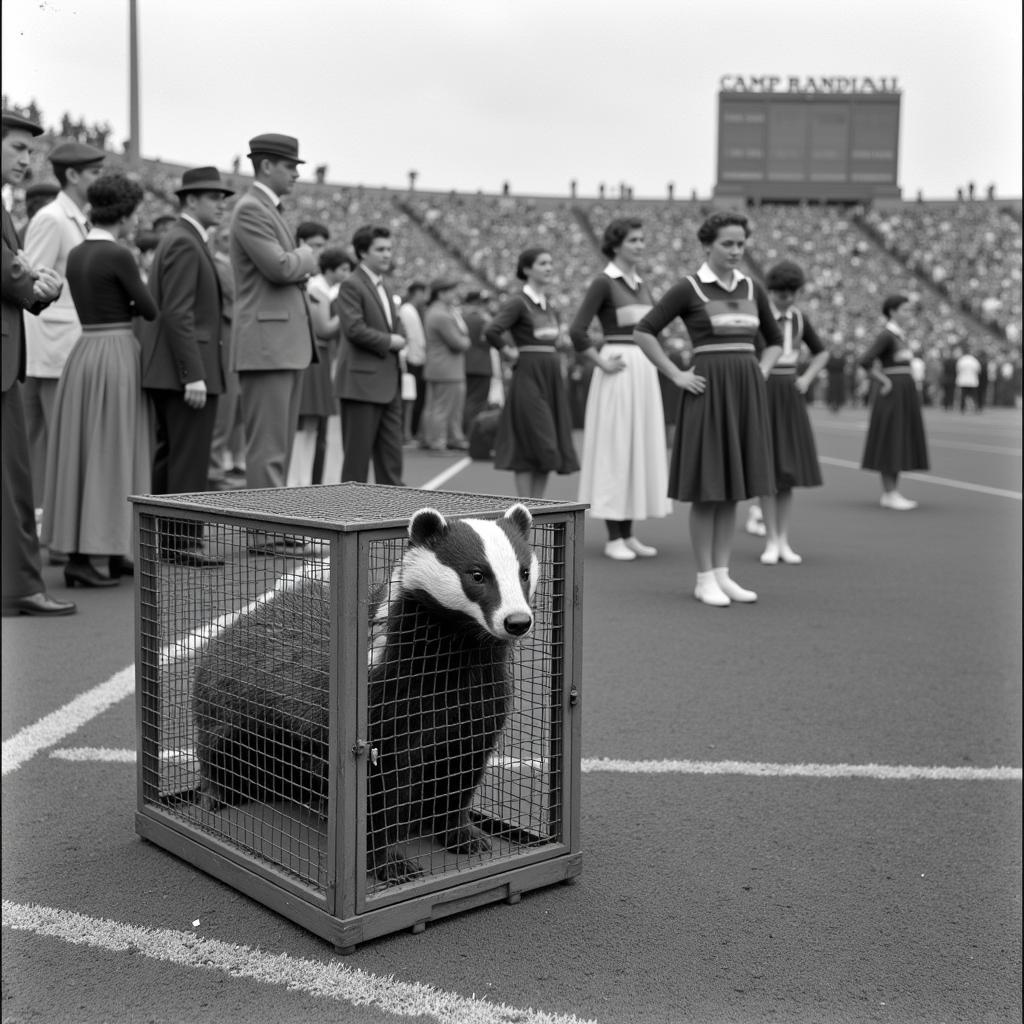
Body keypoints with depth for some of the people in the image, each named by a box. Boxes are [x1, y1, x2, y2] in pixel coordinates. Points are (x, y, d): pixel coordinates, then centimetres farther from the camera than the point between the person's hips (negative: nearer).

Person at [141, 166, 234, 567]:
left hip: (167, 373, 11)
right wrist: (194, 376, -24)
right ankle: (185, 541, -4)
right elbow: (178, 314, -20)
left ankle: (163, 538, 20)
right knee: (190, 459, -7)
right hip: (186, 371, -11)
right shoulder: (185, 244, -12)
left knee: (169, 456, 13)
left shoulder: (179, 240, 19)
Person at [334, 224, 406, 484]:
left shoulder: (384, 286, 20)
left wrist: (400, 338, 2)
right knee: (357, 452, -3)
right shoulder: (351, 285, -9)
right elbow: (354, 328, -20)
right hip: (362, 380, -9)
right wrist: (388, 341, -12)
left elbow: (396, 325, 25)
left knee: (391, 452, 9)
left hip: (389, 382, 9)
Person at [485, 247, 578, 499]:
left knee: (549, 451, 7)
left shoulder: (549, 306, 15)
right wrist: (509, 353, -11)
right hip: (528, 377, -8)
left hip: (551, 378, 8)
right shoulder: (518, 303, -9)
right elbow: (491, 331, -24)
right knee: (531, 448, -8)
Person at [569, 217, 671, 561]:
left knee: (640, 449, 8)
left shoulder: (641, 284, 15)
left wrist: (652, 365, 13)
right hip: (619, 374, -8)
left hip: (645, 372, 8)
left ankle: (628, 535, 16)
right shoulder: (603, 282, -8)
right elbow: (577, 330, -16)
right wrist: (602, 363, -13)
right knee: (614, 449, -4)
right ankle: (613, 538, 3)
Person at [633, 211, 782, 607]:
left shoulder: (752, 289, 11)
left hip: (745, 392, 6)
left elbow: (775, 341, 22)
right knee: (707, 487, -2)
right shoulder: (688, 289, -4)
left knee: (732, 485, 8)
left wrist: (760, 375, 6)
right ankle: (704, 579, 5)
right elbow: (643, 332, -6)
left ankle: (722, 574, 15)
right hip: (707, 390, -5)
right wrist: (676, 375, -9)